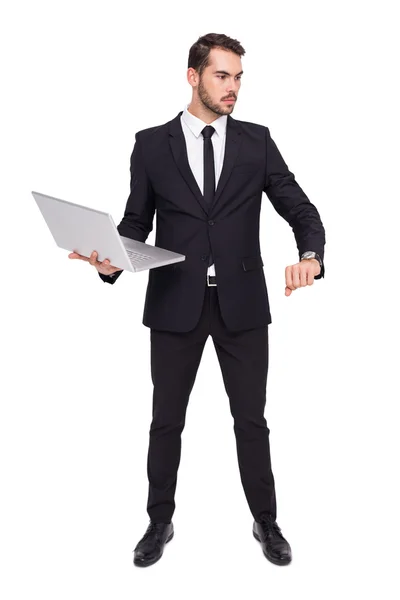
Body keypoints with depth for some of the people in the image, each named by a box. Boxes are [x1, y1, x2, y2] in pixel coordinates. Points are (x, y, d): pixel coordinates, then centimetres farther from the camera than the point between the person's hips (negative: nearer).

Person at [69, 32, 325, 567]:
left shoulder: (257, 141, 5)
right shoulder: (152, 143, 3)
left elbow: (300, 209, 3)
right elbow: (137, 220, 5)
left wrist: (310, 255, -17)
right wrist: (113, 260, -16)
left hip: (241, 302, 1)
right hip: (175, 302, 0)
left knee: (252, 421, 10)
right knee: (166, 422, 11)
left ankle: (266, 522, 31)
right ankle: (160, 522, 32)